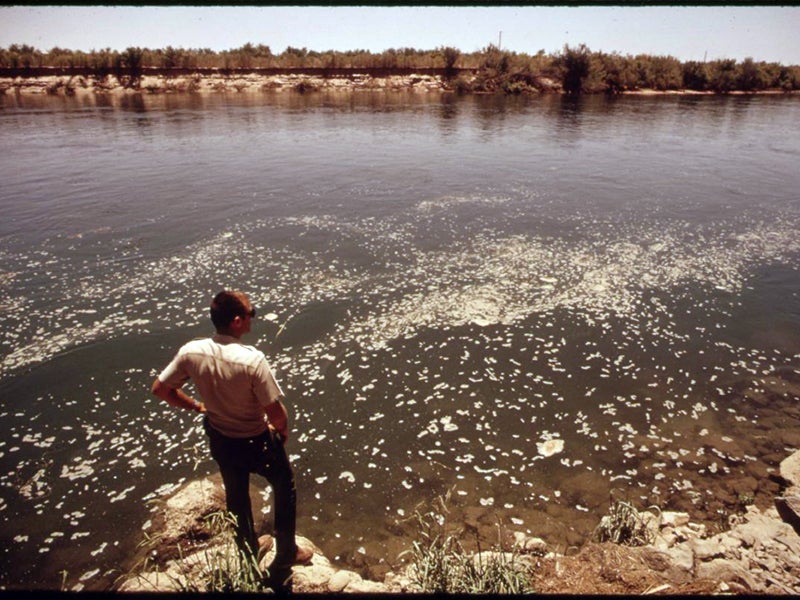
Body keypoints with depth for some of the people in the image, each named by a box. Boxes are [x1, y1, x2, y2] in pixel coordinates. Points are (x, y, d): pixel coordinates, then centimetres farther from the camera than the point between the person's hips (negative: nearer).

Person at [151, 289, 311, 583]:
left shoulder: (191, 352, -18)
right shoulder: (252, 359, -34)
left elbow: (160, 388, -3)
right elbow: (276, 412, -29)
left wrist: (196, 406, 8)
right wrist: (282, 429, -6)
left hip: (219, 440, 5)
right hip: (256, 441, -5)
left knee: (236, 496, 29)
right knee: (284, 488, 23)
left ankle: (249, 554, 52)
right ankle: (285, 554, 39)